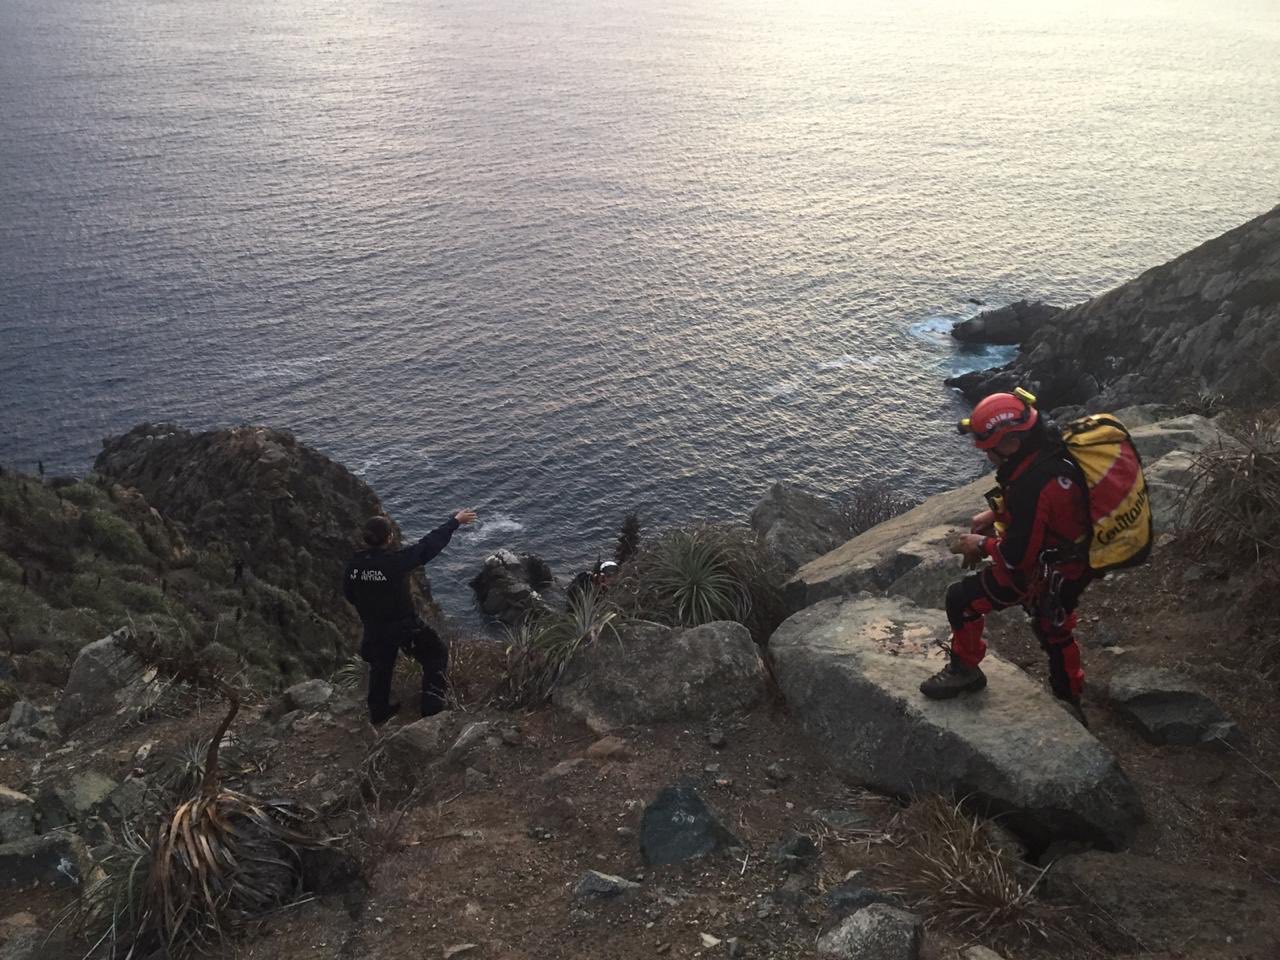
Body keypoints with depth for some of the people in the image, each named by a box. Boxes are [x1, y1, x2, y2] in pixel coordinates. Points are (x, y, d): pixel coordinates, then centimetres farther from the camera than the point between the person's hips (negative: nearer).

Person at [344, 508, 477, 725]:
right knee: (436, 654, 15)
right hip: (405, 626, -5)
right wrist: (455, 521, -7)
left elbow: (349, 595, 3)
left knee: (380, 668, 25)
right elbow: (429, 545, -18)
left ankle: (379, 713, 37)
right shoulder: (397, 561, -28)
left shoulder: (354, 565, -12)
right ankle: (432, 702, 9)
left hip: (374, 629, 5)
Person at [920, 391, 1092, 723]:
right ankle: (1070, 705, 49)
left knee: (961, 599, 0)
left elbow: (1017, 556, -28)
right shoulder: (1049, 449, -8)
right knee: (1055, 631, 29)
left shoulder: (1034, 484, -36)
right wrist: (996, 512, 7)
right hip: (1073, 565, 9)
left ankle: (964, 670, 20)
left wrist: (982, 545, -11)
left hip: (1044, 576, -9)